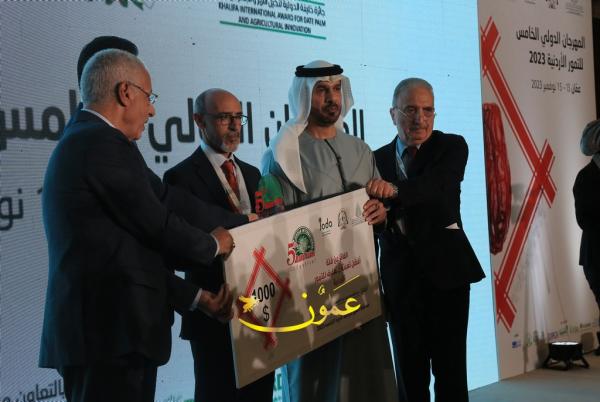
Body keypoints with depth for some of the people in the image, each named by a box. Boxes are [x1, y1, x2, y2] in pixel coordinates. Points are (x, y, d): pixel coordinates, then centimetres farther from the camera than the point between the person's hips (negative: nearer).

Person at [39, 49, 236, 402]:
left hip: (93, 327, 10)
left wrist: (198, 297, 19)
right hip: (113, 332, -10)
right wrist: (213, 245, 7)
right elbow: (156, 227, -13)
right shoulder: (105, 143, -13)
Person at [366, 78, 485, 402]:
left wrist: (394, 190, -39)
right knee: (410, 369, 10)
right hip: (399, 276, 2)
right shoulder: (378, 159, 8)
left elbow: (437, 185, -22)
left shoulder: (452, 147, -1)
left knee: (450, 366, 2)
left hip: (446, 269, -2)